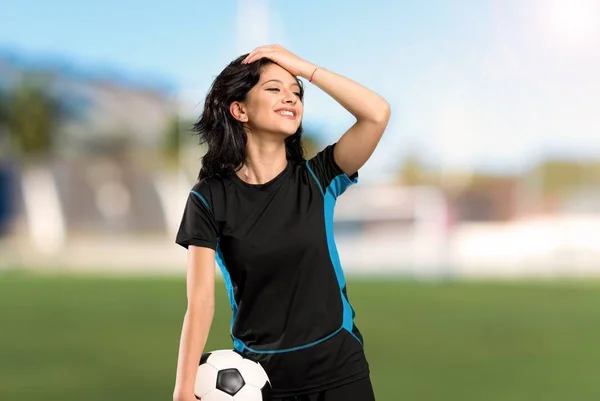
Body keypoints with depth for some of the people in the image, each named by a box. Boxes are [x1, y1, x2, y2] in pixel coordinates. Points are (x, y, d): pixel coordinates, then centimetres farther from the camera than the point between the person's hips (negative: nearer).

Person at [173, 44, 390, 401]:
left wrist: (304, 68, -11)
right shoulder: (209, 199, -5)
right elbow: (200, 301, -9)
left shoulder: (316, 180, -1)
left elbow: (378, 113, -15)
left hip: (337, 367, 1)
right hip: (257, 371, -1)